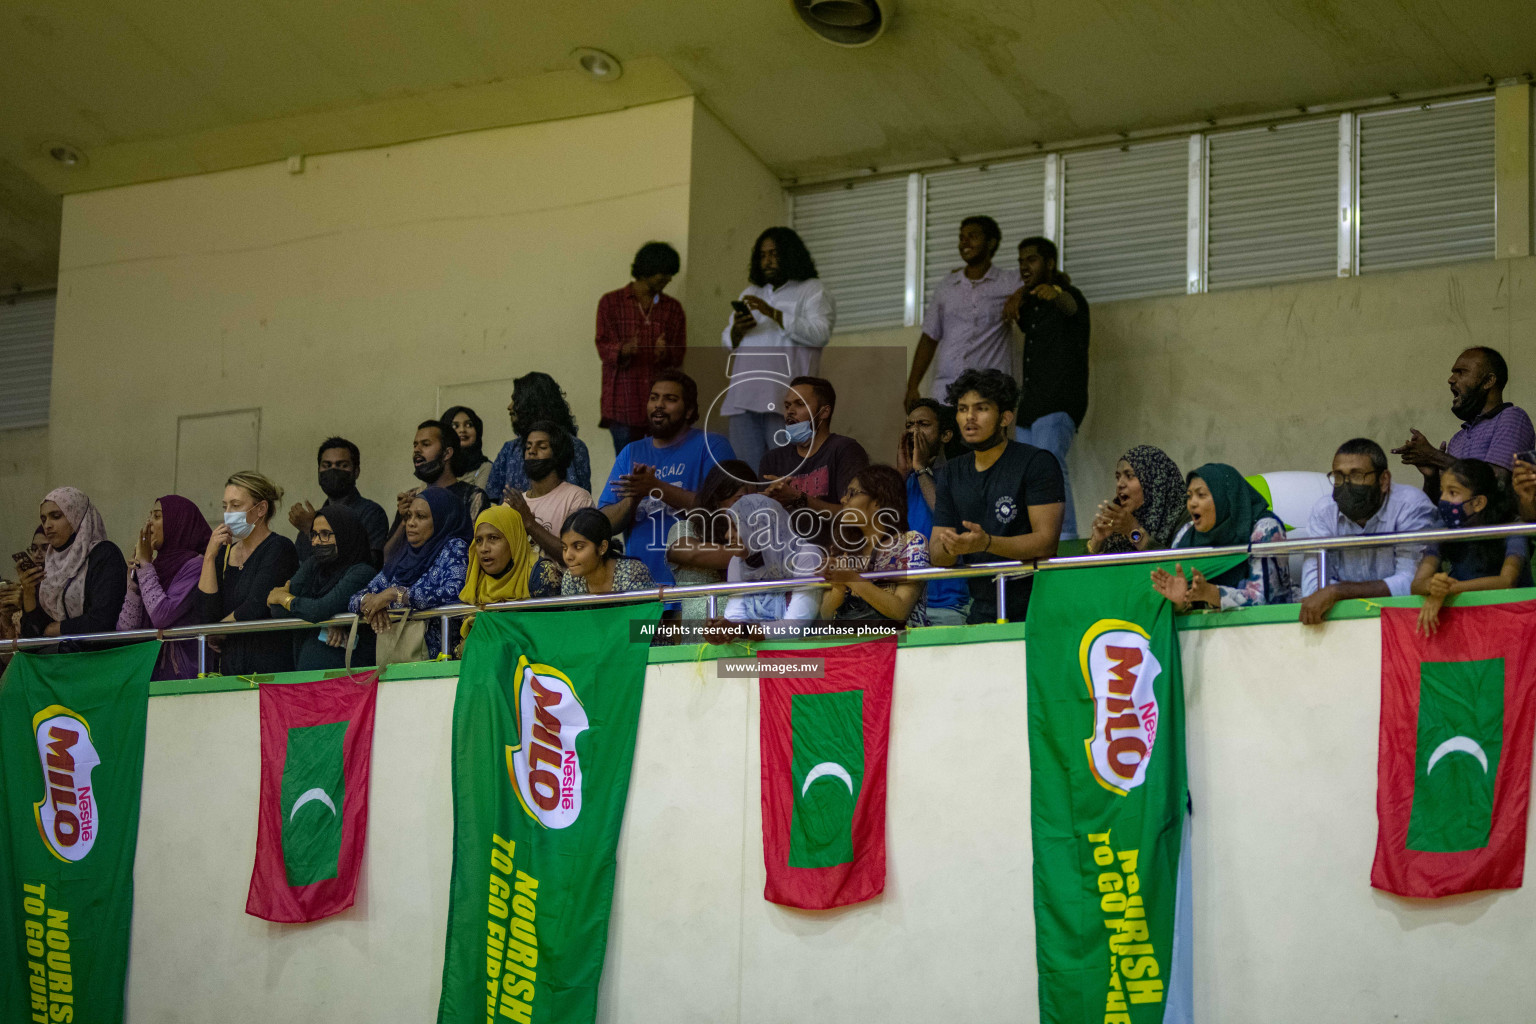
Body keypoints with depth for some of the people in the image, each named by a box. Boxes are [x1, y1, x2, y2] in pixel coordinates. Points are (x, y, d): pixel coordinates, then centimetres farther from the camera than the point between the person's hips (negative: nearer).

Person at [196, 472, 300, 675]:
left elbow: (254, 609, -12)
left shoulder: (279, 548, -5)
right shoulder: (225, 553, 14)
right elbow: (207, 615, 3)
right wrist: (210, 556, -1)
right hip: (229, 665, 6)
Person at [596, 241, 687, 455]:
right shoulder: (611, 303, 8)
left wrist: (665, 353, -13)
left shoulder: (673, 308, 15)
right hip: (624, 403, -2)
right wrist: (623, 350, -23)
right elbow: (604, 348, 0)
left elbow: (680, 355, 10)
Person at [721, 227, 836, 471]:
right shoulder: (750, 293, 26)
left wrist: (773, 314, -14)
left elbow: (820, 334, -8)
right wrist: (736, 331, -1)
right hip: (745, 395, 5)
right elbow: (727, 342, 23)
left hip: (784, 397, -5)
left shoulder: (812, 291, 9)